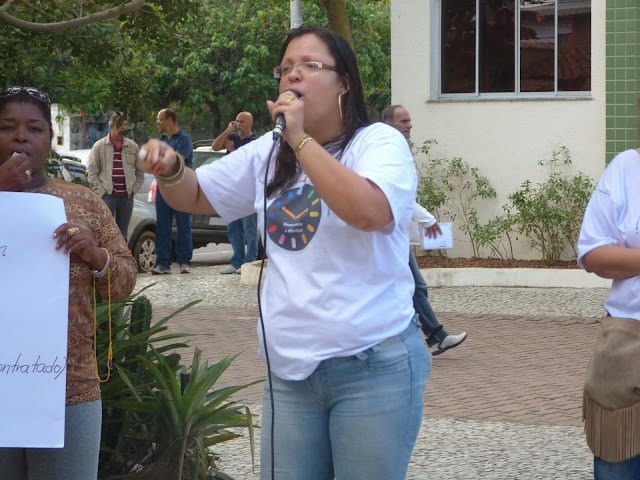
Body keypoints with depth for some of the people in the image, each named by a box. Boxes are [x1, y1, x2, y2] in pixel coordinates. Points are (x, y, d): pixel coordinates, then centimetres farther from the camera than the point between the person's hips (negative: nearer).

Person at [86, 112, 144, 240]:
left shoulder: (133, 146, 10)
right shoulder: (99, 146, 1)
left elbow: (140, 172, 15)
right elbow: (91, 172, 0)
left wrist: (134, 189, 4)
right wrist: (101, 189, -7)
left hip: (127, 196, 4)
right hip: (107, 196, -4)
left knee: (122, 234, 10)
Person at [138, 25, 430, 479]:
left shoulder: (379, 142, -7)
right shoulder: (267, 154, 10)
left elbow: (368, 213, -27)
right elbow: (195, 195, 20)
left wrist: (301, 139, -23)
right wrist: (169, 167, -3)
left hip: (373, 365, -5)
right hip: (290, 370, 6)